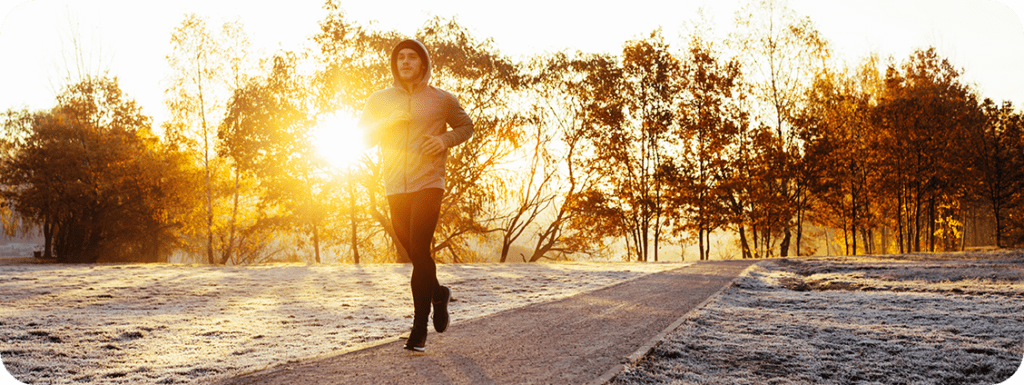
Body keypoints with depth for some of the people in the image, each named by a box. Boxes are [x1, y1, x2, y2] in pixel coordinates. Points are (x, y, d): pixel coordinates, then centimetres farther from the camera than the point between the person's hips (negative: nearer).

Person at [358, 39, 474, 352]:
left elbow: (466, 126, 16)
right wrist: (385, 123, -9)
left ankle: (419, 329, -8)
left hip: (428, 184, -4)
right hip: (395, 188, 4)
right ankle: (438, 293, 40)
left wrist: (446, 139, -5)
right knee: (412, 251, 10)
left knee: (419, 250, -15)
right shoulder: (380, 100, 11)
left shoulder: (442, 100, 5)